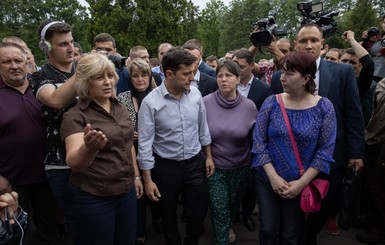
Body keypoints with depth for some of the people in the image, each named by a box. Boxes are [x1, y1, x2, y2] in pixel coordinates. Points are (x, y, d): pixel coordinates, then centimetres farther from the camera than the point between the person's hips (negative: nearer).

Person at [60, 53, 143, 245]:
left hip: (126, 191, 6)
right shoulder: (75, 116, -15)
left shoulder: (120, 109, 3)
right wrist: (88, 148, -48)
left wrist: (136, 175, 16)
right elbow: (73, 162, -28)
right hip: (93, 198, -5)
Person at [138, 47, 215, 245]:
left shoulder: (195, 94, -6)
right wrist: (148, 180, -13)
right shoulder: (151, 102, -18)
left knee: (198, 213, 14)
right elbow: (145, 143, -14)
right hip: (166, 167, -2)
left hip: (195, 164, 3)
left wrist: (208, 156, 10)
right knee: (169, 216, 18)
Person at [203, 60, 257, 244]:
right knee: (219, 209, 4)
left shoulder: (249, 106, -12)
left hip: (240, 166, 2)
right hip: (214, 166, -2)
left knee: (234, 203, 24)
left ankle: (228, 227, 56)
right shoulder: (206, 103, -16)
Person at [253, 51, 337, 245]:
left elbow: (326, 150, -8)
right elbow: (259, 142, -7)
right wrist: (273, 176, -13)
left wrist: (302, 182, -13)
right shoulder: (271, 103, -7)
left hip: (302, 184, 0)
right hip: (268, 180, 1)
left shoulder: (324, 107, -9)